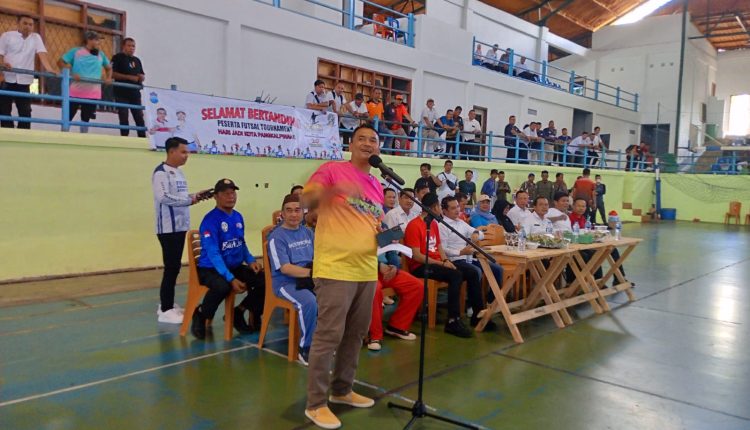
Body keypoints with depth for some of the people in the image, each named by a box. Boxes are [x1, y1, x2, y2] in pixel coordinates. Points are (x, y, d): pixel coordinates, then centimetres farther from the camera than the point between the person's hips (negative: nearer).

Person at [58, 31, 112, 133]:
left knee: (86, 119, 9)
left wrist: (108, 78, 6)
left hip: (93, 93, 3)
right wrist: (71, 73, -14)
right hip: (76, 92, -3)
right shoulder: (76, 51, 0)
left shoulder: (100, 54, 11)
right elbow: (60, 62, 1)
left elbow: (109, 67, 25)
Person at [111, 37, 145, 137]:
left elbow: (143, 76, 23)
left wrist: (142, 77, -2)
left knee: (139, 118, 2)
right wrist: (129, 77, -18)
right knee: (124, 118, -4)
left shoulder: (137, 60, 18)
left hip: (135, 93, 5)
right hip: (121, 93, -5)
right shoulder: (118, 57, -1)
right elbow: (112, 73, -11)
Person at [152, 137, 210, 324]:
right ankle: (165, 310, 2)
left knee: (175, 266, 13)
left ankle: (167, 305, 23)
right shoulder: (161, 172, -12)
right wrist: (190, 200, -21)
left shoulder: (179, 172, 16)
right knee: (171, 267, -6)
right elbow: (163, 197, -24)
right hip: (168, 228, -9)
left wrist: (195, 196, 4)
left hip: (180, 226, 9)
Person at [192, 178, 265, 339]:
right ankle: (200, 314, -5)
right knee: (222, 286, -39)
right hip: (210, 269, -7)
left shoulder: (238, 217, 7)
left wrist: (250, 261, -1)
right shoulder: (210, 220, -16)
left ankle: (238, 313, 9)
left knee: (264, 281, -14)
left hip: (236, 266, 7)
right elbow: (213, 254, -23)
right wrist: (231, 279, -30)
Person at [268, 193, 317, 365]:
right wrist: (311, 272, -22)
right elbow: (285, 268, -13)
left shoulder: (308, 232, 15)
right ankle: (306, 349, -16)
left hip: (309, 280, 5)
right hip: (286, 283, -5)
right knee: (309, 302, -34)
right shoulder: (276, 236, -4)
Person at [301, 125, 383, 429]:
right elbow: (306, 201, -17)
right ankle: (316, 403, 10)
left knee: (356, 334, 15)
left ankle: (342, 389, 33)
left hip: (366, 270, 7)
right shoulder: (332, 170, -4)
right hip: (335, 268, -7)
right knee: (329, 335, -3)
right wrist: (333, 190, -36)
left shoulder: (377, 186, 16)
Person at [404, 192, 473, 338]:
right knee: (455, 276, -29)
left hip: (436, 263, 8)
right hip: (420, 267, -8)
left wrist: (446, 260, -5)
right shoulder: (414, 225, -12)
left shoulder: (434, 223, 15)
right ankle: (453, 320, -21)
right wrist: (442, 263, -17)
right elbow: (416, 256, -17)